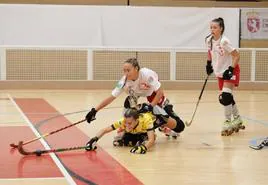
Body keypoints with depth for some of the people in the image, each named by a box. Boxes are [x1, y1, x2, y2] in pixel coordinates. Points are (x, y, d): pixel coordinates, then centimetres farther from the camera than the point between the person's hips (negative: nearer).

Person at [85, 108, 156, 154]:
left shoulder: (146, 120, -46)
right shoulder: (123, 121, -38)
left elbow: (151, 140, -52)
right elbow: (105, 130, -33)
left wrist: (143, 147, -72)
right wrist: (94, 140, -48)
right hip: (132, 132, 2)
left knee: (146, 142, -31)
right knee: (117, 142, -17)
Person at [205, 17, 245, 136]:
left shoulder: (224, 41, -24)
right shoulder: (209, 40, -5)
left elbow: (236, 56, -21)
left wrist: (230, 70, -25)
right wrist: (209, 64, 12)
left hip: (230, 71, -7)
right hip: (220, 72, 7)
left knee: (225, 97, -18)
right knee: (226, 98, 11)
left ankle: (228, 123, -4)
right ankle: (237, 120, 30)